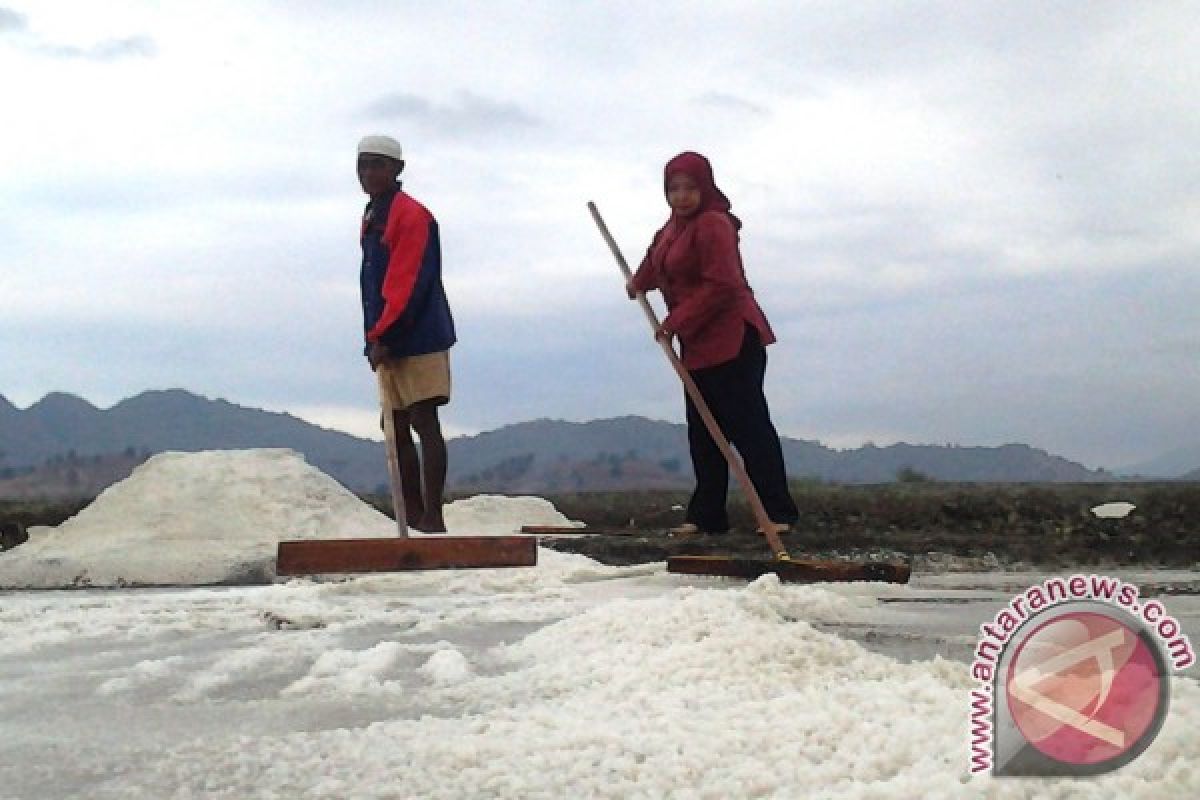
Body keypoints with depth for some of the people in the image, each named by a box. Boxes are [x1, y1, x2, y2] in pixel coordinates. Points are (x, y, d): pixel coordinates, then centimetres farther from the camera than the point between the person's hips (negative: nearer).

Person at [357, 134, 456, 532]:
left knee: (424, 422, -9)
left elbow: (409, 283, -18)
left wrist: (382, 336, -18)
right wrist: (376, 339, 14)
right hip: (388, 343, 9)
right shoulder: (372, 218, 16)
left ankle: (432, 517, -9)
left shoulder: (412, 215, -10)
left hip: (419, 338, -9)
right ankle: (413, 517, 16)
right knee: (397, 428, 9)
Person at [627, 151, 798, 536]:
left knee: (747, 423, -10)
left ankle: (778, 511, -7)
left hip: (732, 339, -10)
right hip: (698, 346, 10)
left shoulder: (713, 225, -15)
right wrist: (639, 282, 51)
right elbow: (657, 256, 37)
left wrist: (677, 321, -20)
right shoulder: (675, 225, 14)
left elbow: (721, 285, -23)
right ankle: (706, 515, 12)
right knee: (702, 432, 9)